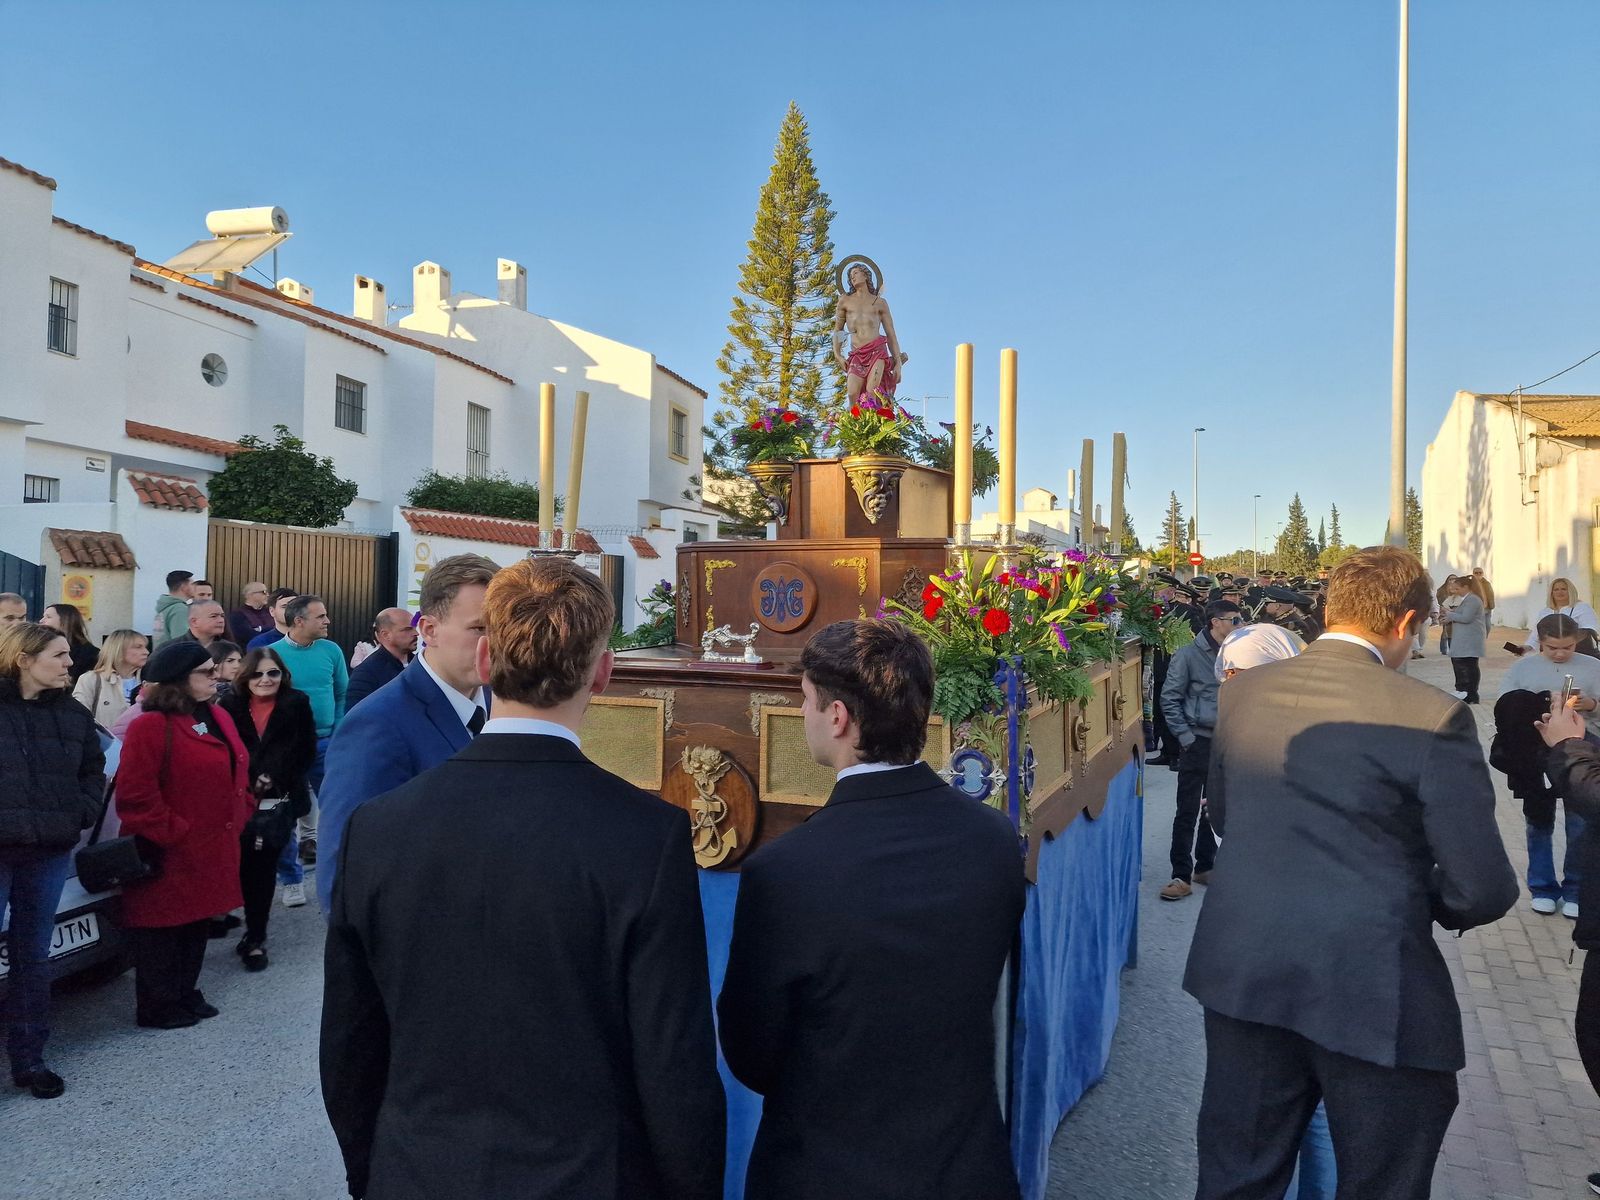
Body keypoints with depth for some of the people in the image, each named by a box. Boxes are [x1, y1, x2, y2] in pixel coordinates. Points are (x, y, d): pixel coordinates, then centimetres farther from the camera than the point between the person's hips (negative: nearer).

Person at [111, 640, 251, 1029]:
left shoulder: (217, 717, 9)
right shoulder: (150, 726, -18)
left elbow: (235, 774, 18)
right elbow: (135, 796, -21)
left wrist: (239, 817, 11)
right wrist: (170, 833, -18)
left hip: (211, 849, 9)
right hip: (169, 855, -8)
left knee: (197, 924, 18)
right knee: (161, 933, 5)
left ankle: (186, 995, 32)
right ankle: (157, 1007, 19)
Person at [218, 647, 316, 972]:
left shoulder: (297, 704, 0)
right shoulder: (231, 705, 3)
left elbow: (307, 753, 1)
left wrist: (276, 779, -8)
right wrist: (249, 782, -8)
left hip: (279, 800, -1)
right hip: (240, 798, 1)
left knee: (263, 866, 3)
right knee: (246, 865, 0)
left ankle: (255, 937, 15)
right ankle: (255, 934, 21)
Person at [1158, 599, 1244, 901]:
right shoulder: (1189, 655, -8)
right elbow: (1169, 699, -7)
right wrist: (1186, 737, -10)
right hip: (1199, 743, -5)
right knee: (1188, 813, -2)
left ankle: (1204, 866, 27)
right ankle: (1182, 876, 4)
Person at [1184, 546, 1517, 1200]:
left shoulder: (1242, 692, 0)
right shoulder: (1432, 717, -15)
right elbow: (1483, 892, -13)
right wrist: (1418, 898, 8)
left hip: (1243, 972, 5)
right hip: (1373, 994, -4)